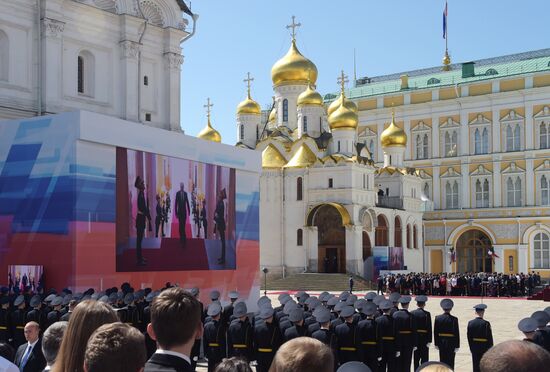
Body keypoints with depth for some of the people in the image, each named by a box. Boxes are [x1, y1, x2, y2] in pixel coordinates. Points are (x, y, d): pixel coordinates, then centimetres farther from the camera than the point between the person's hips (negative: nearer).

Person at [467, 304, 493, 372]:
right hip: (484, 348, -3)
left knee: (476, 366, 8)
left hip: (474, 348, 3)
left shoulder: (470, 323, -4)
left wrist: (471, 348, 11)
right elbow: (490, 338, -11)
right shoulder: (486, 323, -14)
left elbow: (469, 337, 1)